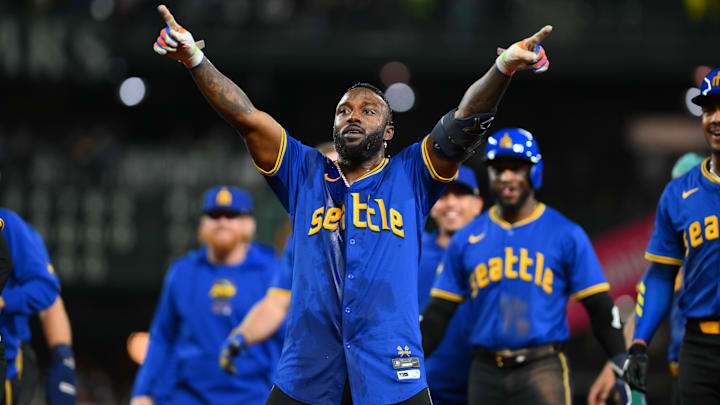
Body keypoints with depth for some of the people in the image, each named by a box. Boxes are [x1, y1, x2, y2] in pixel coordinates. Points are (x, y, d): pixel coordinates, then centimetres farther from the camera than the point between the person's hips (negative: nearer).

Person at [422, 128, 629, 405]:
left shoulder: (566, 235, 3)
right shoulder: (465, 240, 11)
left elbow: (600, 308, 2)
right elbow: (438, 313, 13)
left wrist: (621, 363, -7)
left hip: (542, 369, -3)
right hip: (486, 372, 3)